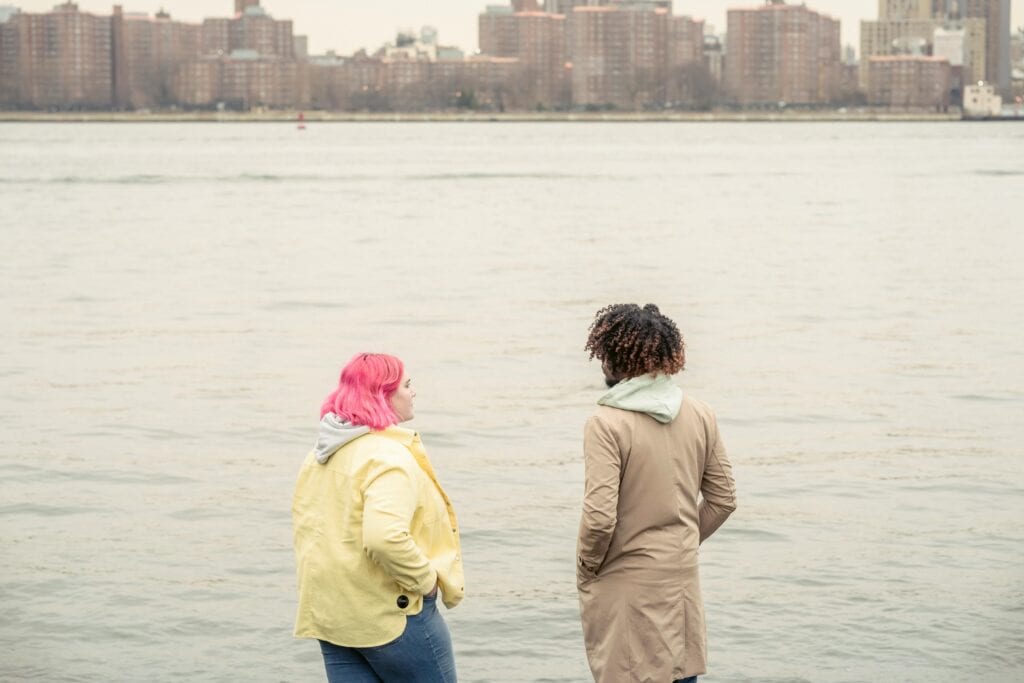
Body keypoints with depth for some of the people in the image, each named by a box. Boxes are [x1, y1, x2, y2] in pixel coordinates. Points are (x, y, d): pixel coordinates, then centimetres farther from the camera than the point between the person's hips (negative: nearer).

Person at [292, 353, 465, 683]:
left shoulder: (320, 455, 10)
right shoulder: (390, 457, -19)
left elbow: (304, 521, 20)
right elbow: (385, 537, -33)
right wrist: (426, 579, -19)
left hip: (330, 615, 8)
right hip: (392, 612, -8)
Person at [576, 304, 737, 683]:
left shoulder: (606, 423, -17)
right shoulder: (700, 415, 1)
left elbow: (600, 519, -21)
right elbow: (722, 500, 8)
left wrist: (586, 570, -4)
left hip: (624, 585, -5)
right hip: (683, 578, 6)